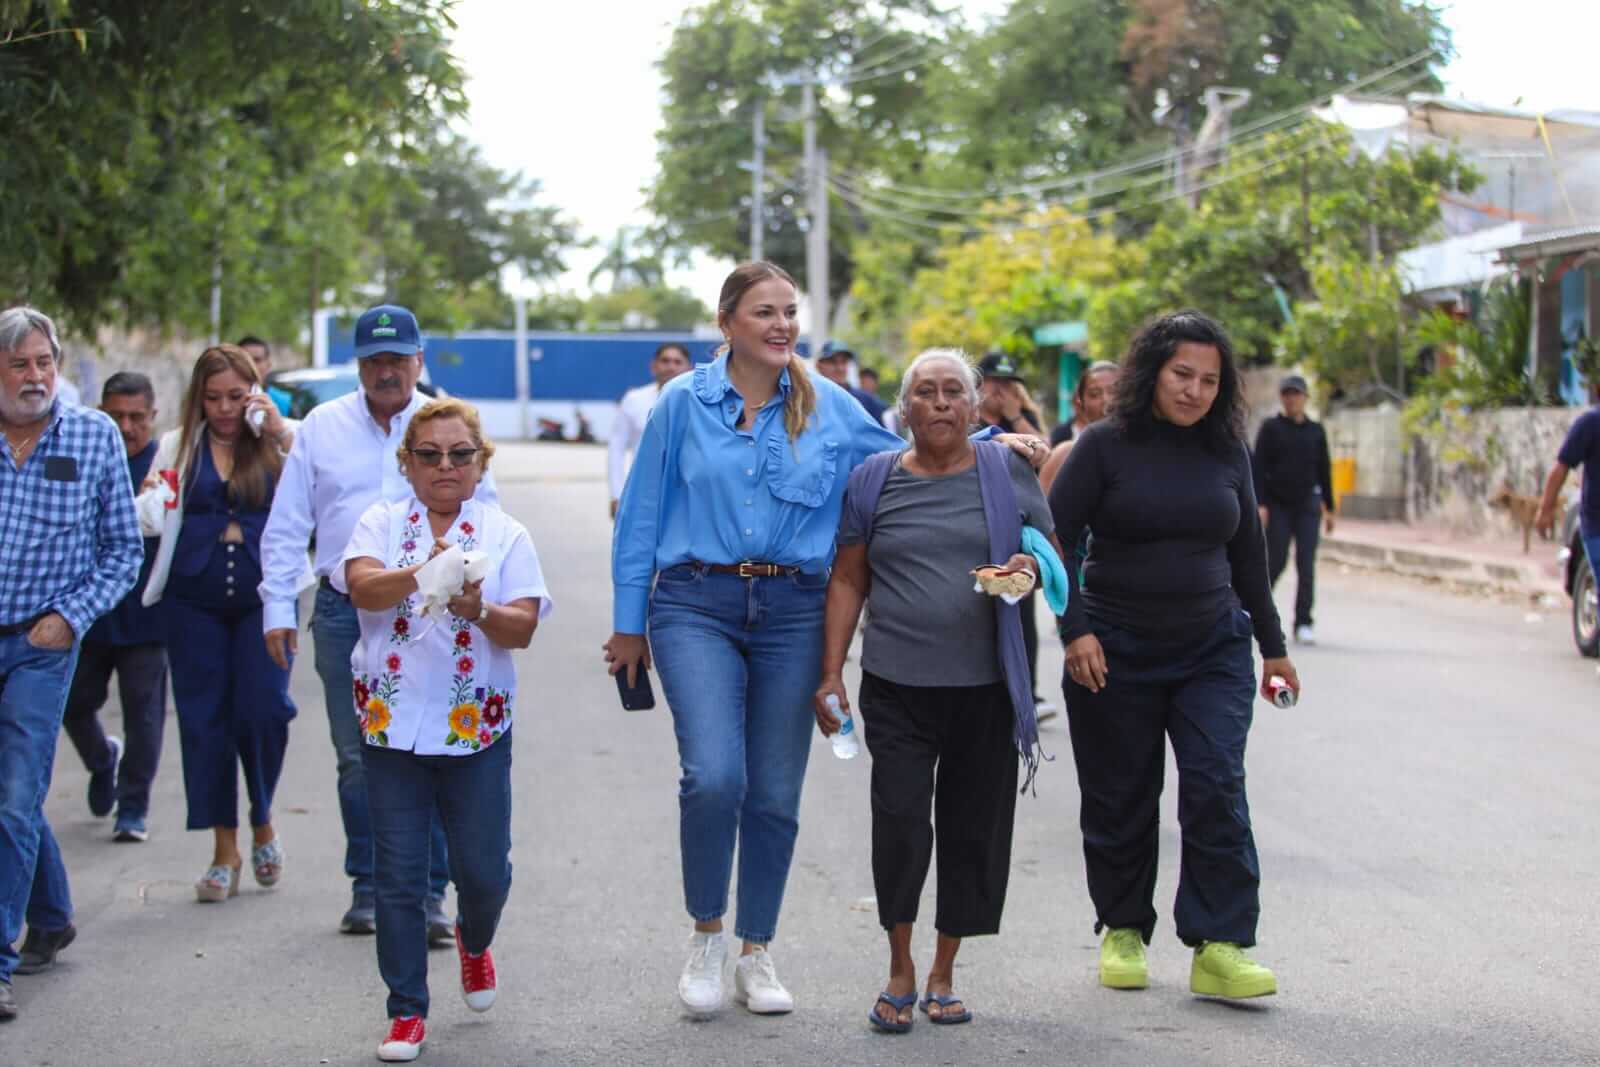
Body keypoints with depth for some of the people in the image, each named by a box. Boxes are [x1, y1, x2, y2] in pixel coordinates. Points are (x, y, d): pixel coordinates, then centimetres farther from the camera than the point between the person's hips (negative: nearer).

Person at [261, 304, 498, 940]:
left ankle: (429, 895, 2)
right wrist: (278, 607, 5)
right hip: (344, 615, 2)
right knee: (358, 760, 5)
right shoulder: (323, 428, 10)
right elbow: (287, 525, 11)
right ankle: (367, 888, 16)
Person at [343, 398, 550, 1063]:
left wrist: (480, 612, -26)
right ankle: (407, 1011, 13)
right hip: (393, 722, 0)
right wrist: (422, 573, -35)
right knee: (398, 875, 2)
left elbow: (523, 628, -5)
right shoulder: (382, 524, 3)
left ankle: (474, 938, 39)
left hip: (476, 726, 0)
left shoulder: (505, 534, 4)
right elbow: (363, 588, -16)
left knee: (484, 870, 4)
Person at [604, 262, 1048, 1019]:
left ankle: (756, 955, 22)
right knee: (714, 776, -18)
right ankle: (706, 934, 5)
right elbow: (642, 515, 5)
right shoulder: (684, 403, 2)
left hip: (791, 611, 2)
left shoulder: (829, 407, 7)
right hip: (697, 605, -2)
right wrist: (628, 623, 5)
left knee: (775, 795, 6)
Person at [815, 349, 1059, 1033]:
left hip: (986, 686, 1)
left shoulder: (1007, 472, 6)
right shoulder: (874, 480, 7)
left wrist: (1031, 567, -12)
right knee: (898, 819, -9)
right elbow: (848, 582, 10)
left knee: (974, 825, 4)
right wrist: (831, 674, 4)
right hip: (897, 686, -1)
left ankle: (943, 973, 19)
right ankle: (900, 971, 8)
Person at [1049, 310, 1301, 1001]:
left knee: (1216, 787, -11)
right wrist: (1075, 630, -12)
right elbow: (1054, 540, -4)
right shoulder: (1106, 446, -5)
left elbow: (1248, 555, 16)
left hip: (1213, 650, 2)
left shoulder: (1227, 453, 7)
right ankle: (1123, 932, 24)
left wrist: (1273, 646, 19)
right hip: (1116, 653, -2)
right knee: (1121, 800, 7)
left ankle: (1219, 949, -11)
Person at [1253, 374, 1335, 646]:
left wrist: (1329, 508, 12)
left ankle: (1303, 624, -3)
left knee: (1306, 564, -6)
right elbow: (1258, 467, -3)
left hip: (1307, 504, 2)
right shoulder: (1270, 428, 2)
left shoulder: (1315, 432, 10)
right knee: (1276, 561, -1)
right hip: (1277, 505, -2)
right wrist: (1260, 504, -12)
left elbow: (1324, 470, 14)